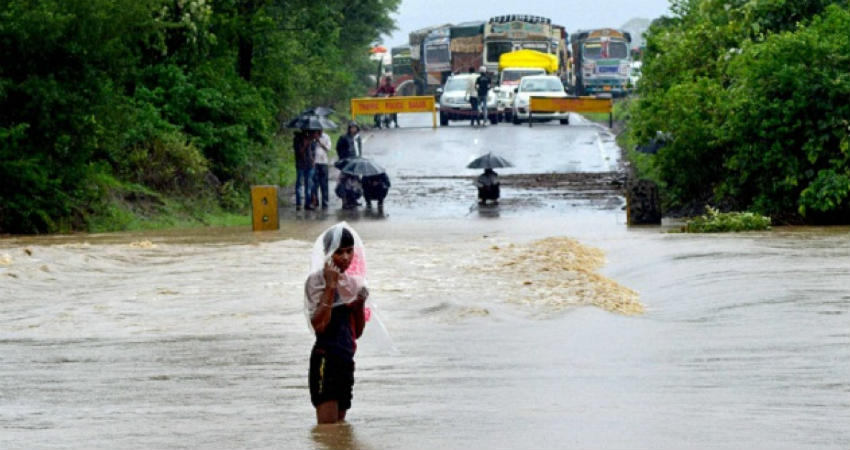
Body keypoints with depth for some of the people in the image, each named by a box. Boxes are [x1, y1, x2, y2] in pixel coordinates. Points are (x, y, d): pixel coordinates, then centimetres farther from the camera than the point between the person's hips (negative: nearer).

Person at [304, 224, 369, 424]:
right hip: (325, 359, -8)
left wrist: (360, 304, 0)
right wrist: (330, 286, -20)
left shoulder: (353, 282, 14)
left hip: (346, 359, 8)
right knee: (328, 427, -16)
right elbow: (319, 325, -20)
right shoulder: (317, 280, -6)